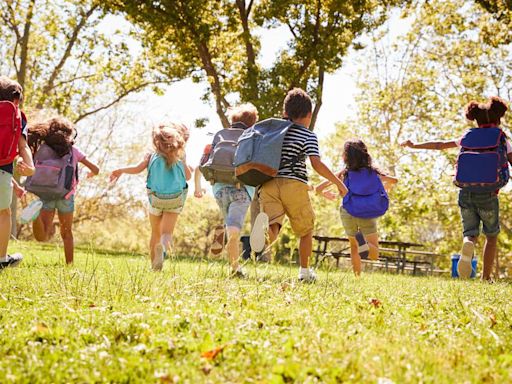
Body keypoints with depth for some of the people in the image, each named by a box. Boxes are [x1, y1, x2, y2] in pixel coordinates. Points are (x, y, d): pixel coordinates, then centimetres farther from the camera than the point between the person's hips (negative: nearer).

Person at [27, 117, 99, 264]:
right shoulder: (72, 149, 8)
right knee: (66, 233, 20)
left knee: (42, 236, -7)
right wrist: (90, 175, 33)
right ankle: (69, 265, 15)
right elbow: (95, 169, 11)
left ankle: (36, 213, -36)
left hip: (46, 194, 0)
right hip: (65, 195, 0)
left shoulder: (41, 148, 9)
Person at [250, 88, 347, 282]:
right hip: (294, 185, -3)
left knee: (273, 232, -12)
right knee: (306, 230, 18)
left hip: (268, 184, 3)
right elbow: (317, 164, -8)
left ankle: (265, 222, -46)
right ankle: (304, 271, 19)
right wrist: (339, 183, -1)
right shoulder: (308, 136, 2)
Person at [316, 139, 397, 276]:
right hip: (368, 216, 0)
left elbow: (318, 189, 1)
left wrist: (326, 194, 23)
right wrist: (382, 189, 38)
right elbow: (393, 180, 19)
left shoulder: (344, 173, 1)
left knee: (354, 247, 24)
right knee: (374, 254, 4)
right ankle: (363, 241, -28)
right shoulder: (373, 172, 6)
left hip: (348, 214, 0)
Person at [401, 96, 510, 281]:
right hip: (488, 195, -2)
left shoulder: (467, 137, 12)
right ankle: (486, 277, 10)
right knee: (492, 236, 18)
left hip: (466, 193, 2)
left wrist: (414, 145, 29)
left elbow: (439, 145, 18)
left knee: (470, 232, 11)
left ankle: (468, 244, -27)